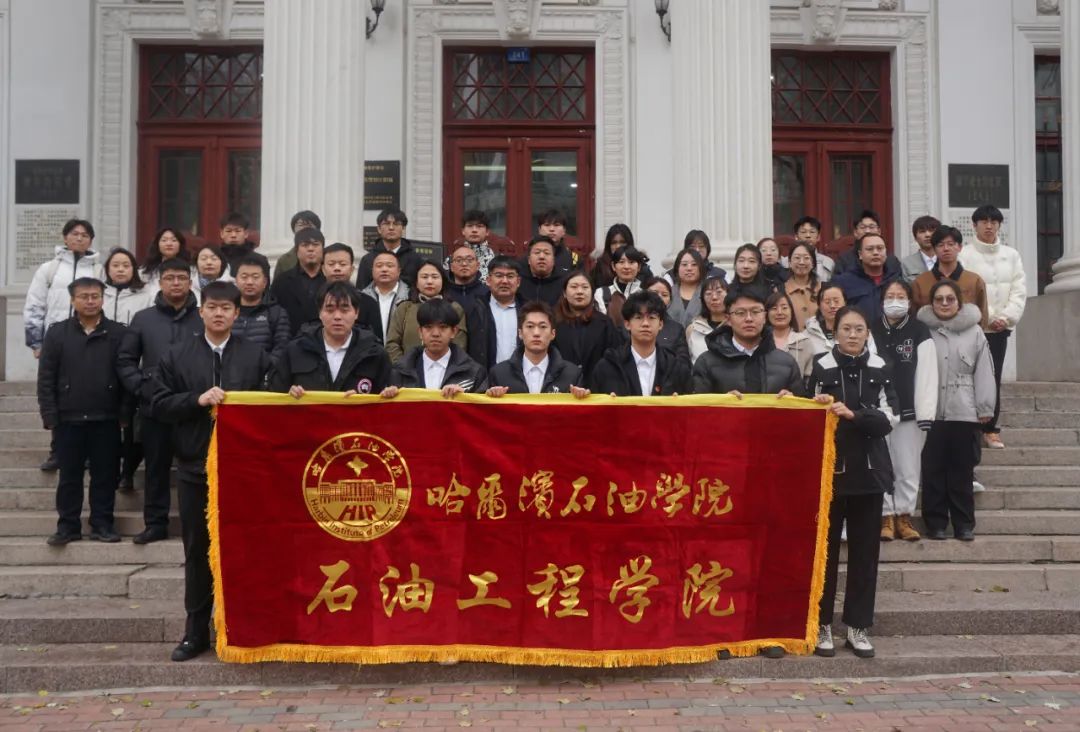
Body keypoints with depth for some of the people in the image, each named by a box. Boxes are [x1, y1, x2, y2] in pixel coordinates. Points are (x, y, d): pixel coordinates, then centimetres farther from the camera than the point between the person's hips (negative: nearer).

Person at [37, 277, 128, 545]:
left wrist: (125, 413, -7)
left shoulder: (119, 333, 2)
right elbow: (46, 378, 2)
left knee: (105, 475, 5)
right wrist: (50, 416, -5)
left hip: (106, 419, 0)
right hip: (68, 419, 1)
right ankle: (68, 525, 17)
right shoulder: (57, 333, 4)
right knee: (69, 476, 7)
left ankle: (102, 524, 15)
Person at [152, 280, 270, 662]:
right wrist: (198, 399, -14)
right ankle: (196, 630, 20)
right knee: (197, 551, 9)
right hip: (195, 465, 1)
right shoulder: (176, 355, 6)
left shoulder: (256, 355, 5)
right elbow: (160, 405, 0)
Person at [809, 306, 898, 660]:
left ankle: (858, 626, 16)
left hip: (868, 470, 2)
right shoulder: (822, 367, -2)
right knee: (826, 547, 2)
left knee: (865, 549, 6)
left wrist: (852, 414, -18)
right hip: (831, 468, -2)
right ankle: (822, 624, 12)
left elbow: (887, 420, -5)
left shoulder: (879, 368, 4)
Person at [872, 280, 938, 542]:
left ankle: (904, 516, 15)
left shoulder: (920, 332, 2)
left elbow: (927, 373, -3)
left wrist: (926, 413, -10)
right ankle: (886, 517, 12)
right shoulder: (872, 331, 6)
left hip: (909, 411, -1)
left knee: (908, 468, 4)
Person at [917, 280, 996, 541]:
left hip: (964, 412, 1)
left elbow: (983, 372, 4)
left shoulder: (974, 333, 5)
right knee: (933, 471, 5)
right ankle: (935, 523, 13)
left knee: (962, 471, 7)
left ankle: (964, 524, 16)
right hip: (930, 412, -1)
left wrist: (985, 407, 1)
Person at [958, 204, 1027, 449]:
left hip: (1001, 327, 4)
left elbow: (1019, 290, 5)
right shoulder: (965, 255, -4)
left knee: (994, 379, 7)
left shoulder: (1011, 255, 8)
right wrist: (988, 318, -13)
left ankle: (990, 428, 14)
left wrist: (1007, 317, -8)